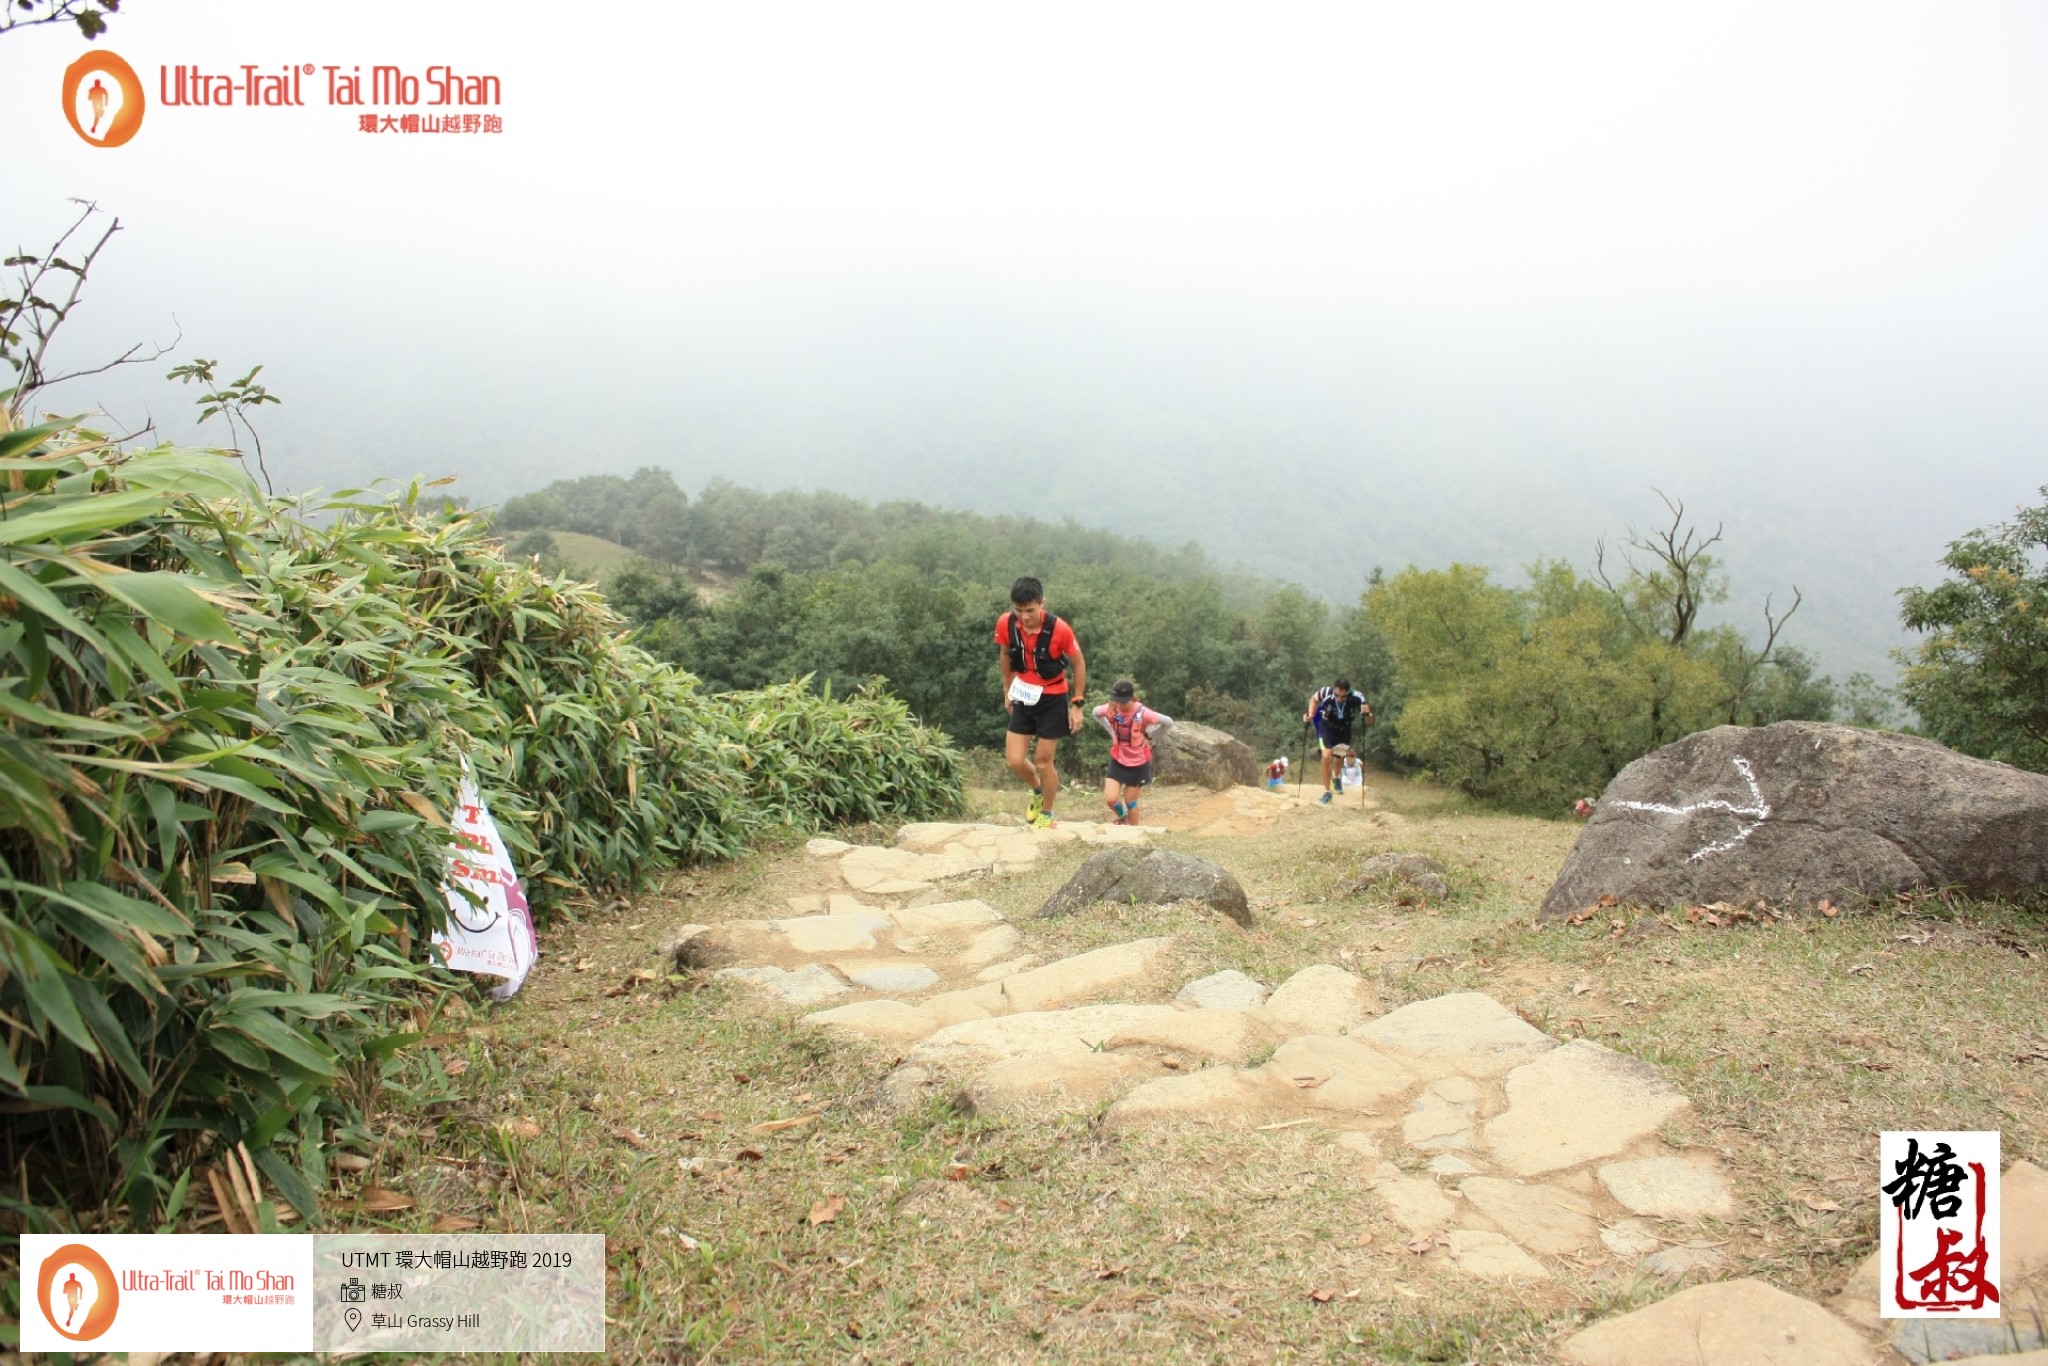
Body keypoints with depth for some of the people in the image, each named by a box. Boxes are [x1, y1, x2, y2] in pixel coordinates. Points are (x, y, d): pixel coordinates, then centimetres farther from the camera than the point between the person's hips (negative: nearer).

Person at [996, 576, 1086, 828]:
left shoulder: (1059, 629, -25)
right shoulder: (1005, 624, -15)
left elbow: (1079, 663, -10)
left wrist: (1077, 704, -8)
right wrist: (1007, 691, 14)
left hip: (1053, 700, -3)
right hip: (1024, 699, 3)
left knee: (1043, 762, 2)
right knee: (1015, 761, 0)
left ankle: (1047, 814, 25)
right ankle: (1038, 792, 32)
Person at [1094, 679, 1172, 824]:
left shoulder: (1142, 713, -26)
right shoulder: (1111, 709, -16)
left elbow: (1168, 722, -17)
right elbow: (1096, 712, 6)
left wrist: (1148, 735, -13)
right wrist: (1112, 731, 0)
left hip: (1138, 763, -3)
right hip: (1117, 760, 3)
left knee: (1130, 801, 8)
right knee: (1110, 799, -6)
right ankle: (1122, 816, 29)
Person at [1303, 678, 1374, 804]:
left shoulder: (1356, 699, -34)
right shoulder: (1326, 693, -34)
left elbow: (1369, 722, -22)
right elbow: (1314, 699, -8)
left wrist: (1367, 714, -43)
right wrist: (1310, 715, -19)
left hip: (1344, 730, 1)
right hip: (1327, 728, -1)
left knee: (1339, 758, 14)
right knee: (1327, 756, -16)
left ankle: (1337, 776, 49)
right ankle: (1326, 791, -2)